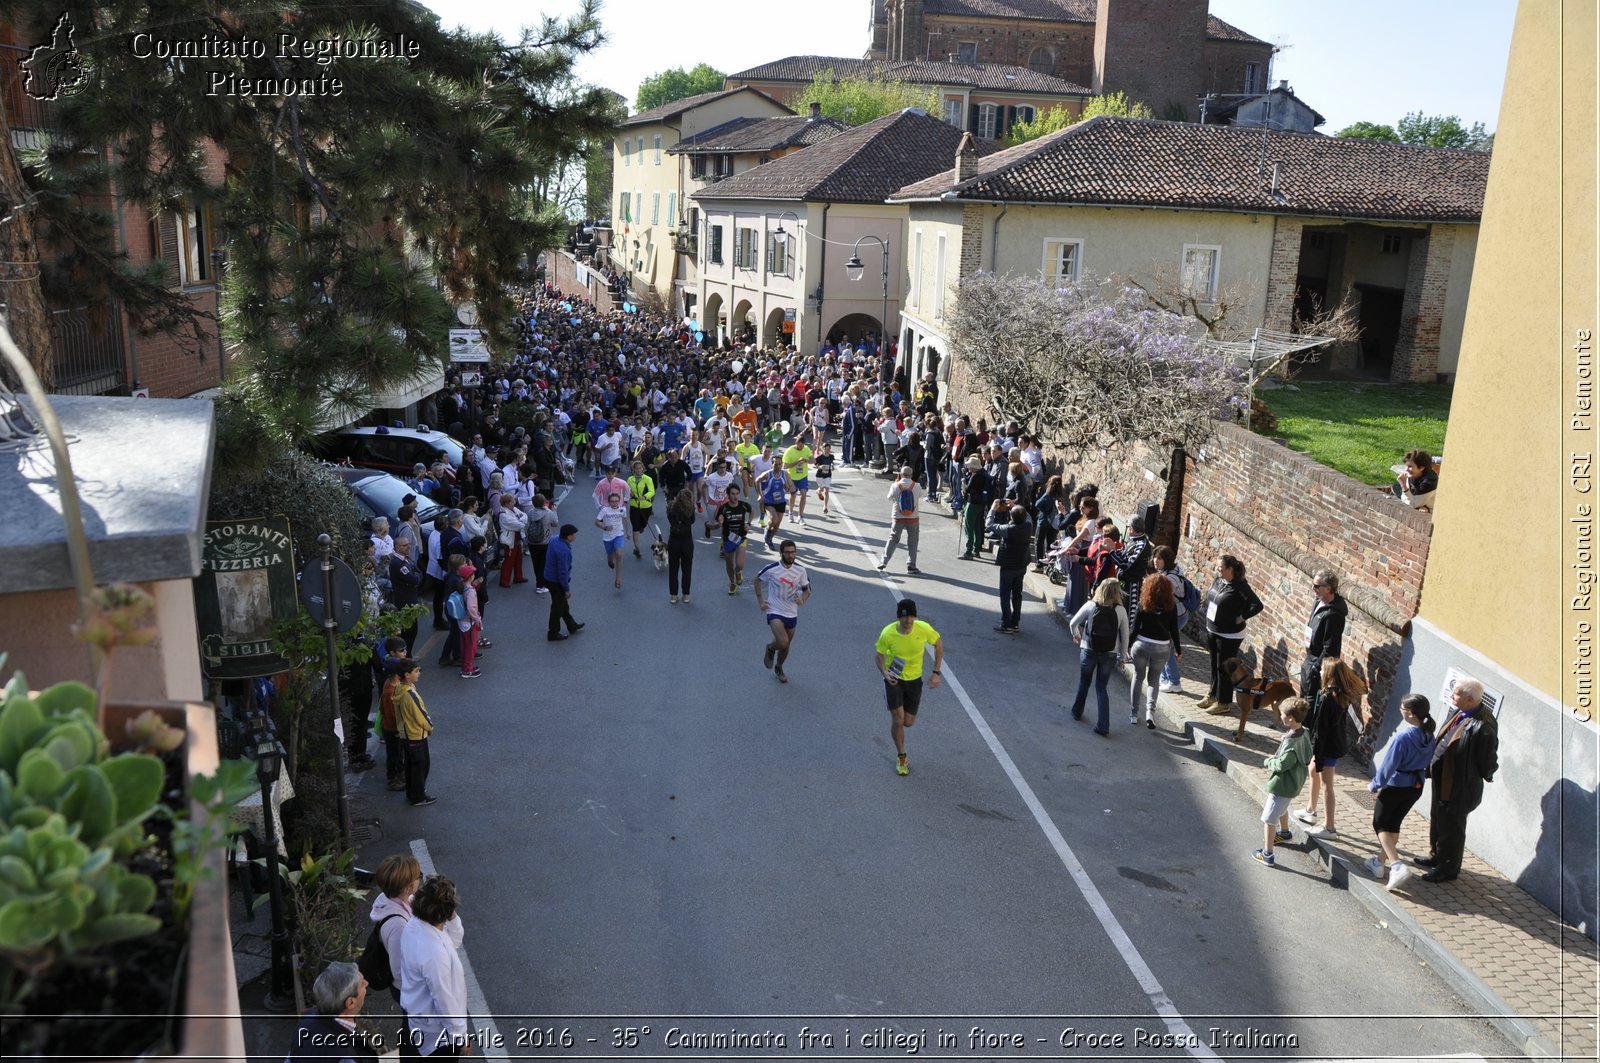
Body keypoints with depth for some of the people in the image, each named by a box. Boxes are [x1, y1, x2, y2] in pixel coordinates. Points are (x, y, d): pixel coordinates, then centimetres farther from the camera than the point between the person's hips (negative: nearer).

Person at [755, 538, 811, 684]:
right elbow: (757, 580, 4)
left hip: (792, 614, 4)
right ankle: (770, 648, 13)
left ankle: (779, 668, 46)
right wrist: (761, 601, 0)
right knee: (783, 642, -23)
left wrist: (802, 600, -14)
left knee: (786, 646, 17)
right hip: (774, 612, -4)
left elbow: (806, 590, 8)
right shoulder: (771, 568, -15)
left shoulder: (801, 570, -6)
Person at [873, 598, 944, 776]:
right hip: (894, 679, -2)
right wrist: (884, 673, -27)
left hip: (914, 679, 2)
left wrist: (936, 673, -5)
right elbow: (878, 655, -7)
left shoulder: (924, 629, -22)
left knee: (908, 722, 7)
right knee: (898, 720, -7)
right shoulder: (888, 634, -24)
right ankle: (901, 758, 16)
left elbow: (939, 645, -3)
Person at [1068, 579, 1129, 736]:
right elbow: (1124, 635, -4)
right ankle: (1103, 726, 3)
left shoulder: (1090, 605, -9)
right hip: (1109, 655, 1)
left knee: (1084, 683, 22)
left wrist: (1076, 635, 19)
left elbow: (1073, 623, -2)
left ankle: (1077, 712, 39)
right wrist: (1122, 656, 8)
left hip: (1089, 651, 0)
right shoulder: (1121, 611, -7)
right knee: (1101, 688, 10)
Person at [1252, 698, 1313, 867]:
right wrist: (1275, 760, 1)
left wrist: (1269, 761, -8)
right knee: (1281, 808, 36)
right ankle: (1285, 832, 60)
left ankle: (1267, 855, 5)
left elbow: (1281, 764, -29)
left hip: (1283, 785, -10)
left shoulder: (1292, 742, -32)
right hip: (1293, 781, 10)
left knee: (1268, 819, -1)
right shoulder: (1303, 734, -3)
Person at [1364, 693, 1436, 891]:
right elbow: (1427, 761, 6)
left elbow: (1389, 764, -21)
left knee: (1380, 824, 8)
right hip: (1416, 787, 7)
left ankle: (1397, 865, -8)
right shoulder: (1429, 736, -6)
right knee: (1394, 824, 19)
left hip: (1395, 786, -7)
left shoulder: (1403, 736, -28)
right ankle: (1381, 862, 30)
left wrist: (1375, 785, -7)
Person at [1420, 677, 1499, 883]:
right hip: (1443, 780, 9)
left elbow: (1488, 762, -22)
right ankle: (1436, 856, 46)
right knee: (1437, 821, 26)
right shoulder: (1458, 713, -4)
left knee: (1451, 828, 10)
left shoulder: (1483, 727, -31)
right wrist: (1431, 768, 10)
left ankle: (1448, 869, 29)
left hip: (1460, 787, -9)